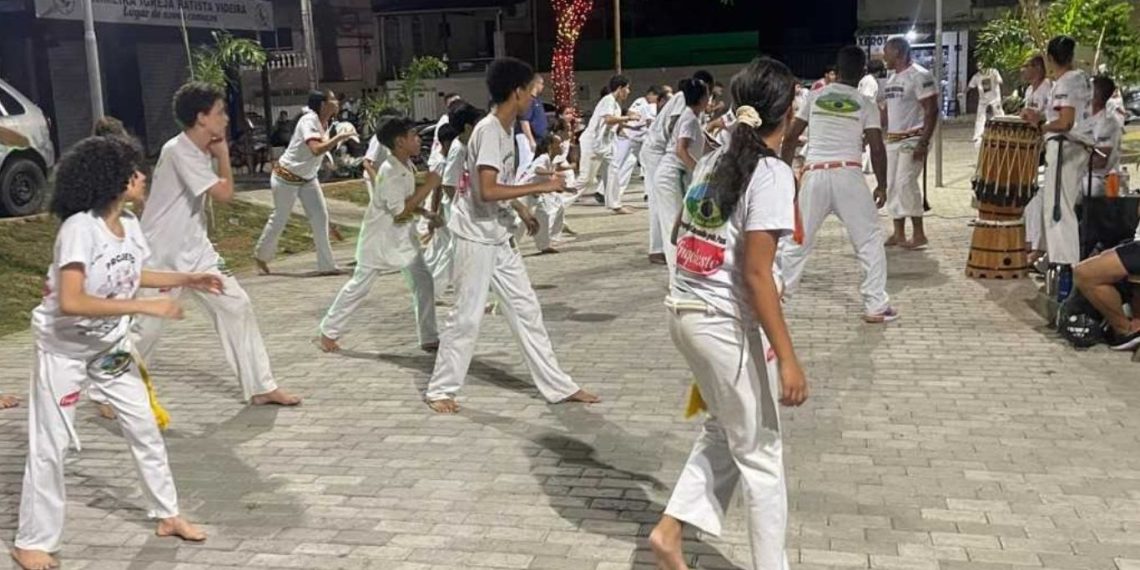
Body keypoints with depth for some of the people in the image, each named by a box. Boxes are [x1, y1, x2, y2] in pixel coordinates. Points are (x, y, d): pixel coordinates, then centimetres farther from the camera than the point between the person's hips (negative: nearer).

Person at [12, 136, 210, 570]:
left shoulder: (130, 225, -6)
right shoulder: (79, 228, -29)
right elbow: (70, 302, -38)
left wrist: (188, 280, 5)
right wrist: (146, 307, -37)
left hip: (111, 347, 7)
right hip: (64, 351, -7)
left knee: (145, 429, 11)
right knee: (50, 447, 3)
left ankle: (167, 515, 27)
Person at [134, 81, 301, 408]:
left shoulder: (201, 150, 4)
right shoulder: (178, 151, -22)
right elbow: (224, 193, -24)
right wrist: (223, 155, -9)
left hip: (194, 251, 8)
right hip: (160, 255, -8)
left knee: (237, 307, 3)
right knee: (145, 328, 0)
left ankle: (261, 388, 10)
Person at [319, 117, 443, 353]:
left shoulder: (407, 166, 2)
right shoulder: (389, 172, -25)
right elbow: (401, 212, -28)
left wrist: (427, 214, 0)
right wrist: (428, 186, -25)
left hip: (402, 237, 8)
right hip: (379, 239, -8)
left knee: (424, 282, 3)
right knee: (358, 287, 5)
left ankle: (429, 338, 10)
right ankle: (328, 332, 22)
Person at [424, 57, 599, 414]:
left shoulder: (505, 129, 8)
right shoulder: (489, 131, -21)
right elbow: (487, 191, -31)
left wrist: (522, 212, 27)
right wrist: (542, 187, -26)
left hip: (498, 236, 9)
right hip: (476, 236, -9)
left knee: (526, 307, 10)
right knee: (467, 316, 0)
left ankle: (558, 385, 16)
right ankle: (440, 389, 16)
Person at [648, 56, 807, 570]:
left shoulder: (712, 162, 9)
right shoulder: (772, 174, -14)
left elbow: (680, 236, 15)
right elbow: (756, 276, -19)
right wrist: (787, 358, -18)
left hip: (685, 312, 8)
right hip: (727, 323, -8)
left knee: (725, 429, 25)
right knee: (760, 453, 9)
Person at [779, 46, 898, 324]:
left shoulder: (815, 96, 12)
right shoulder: (866, 104, 6)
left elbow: (790, 138, 12)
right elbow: (877, 148, -1)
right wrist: (882, 185, 10)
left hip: (814, 174, 2)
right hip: (848, 174, -2)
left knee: (798, 240, 14)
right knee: (869, 239, 9)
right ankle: (876, 306, 8)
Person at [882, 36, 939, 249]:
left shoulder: (919, 75, -11)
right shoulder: (891, 78, 15)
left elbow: (931, 110, -15)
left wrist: (924, 142, -21)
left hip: (912, 139, -8)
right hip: (892, 140, 9)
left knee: (905, 183, -15)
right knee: (892, 185, 6)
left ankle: (919, 234, -7)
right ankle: (899, 233, 13)